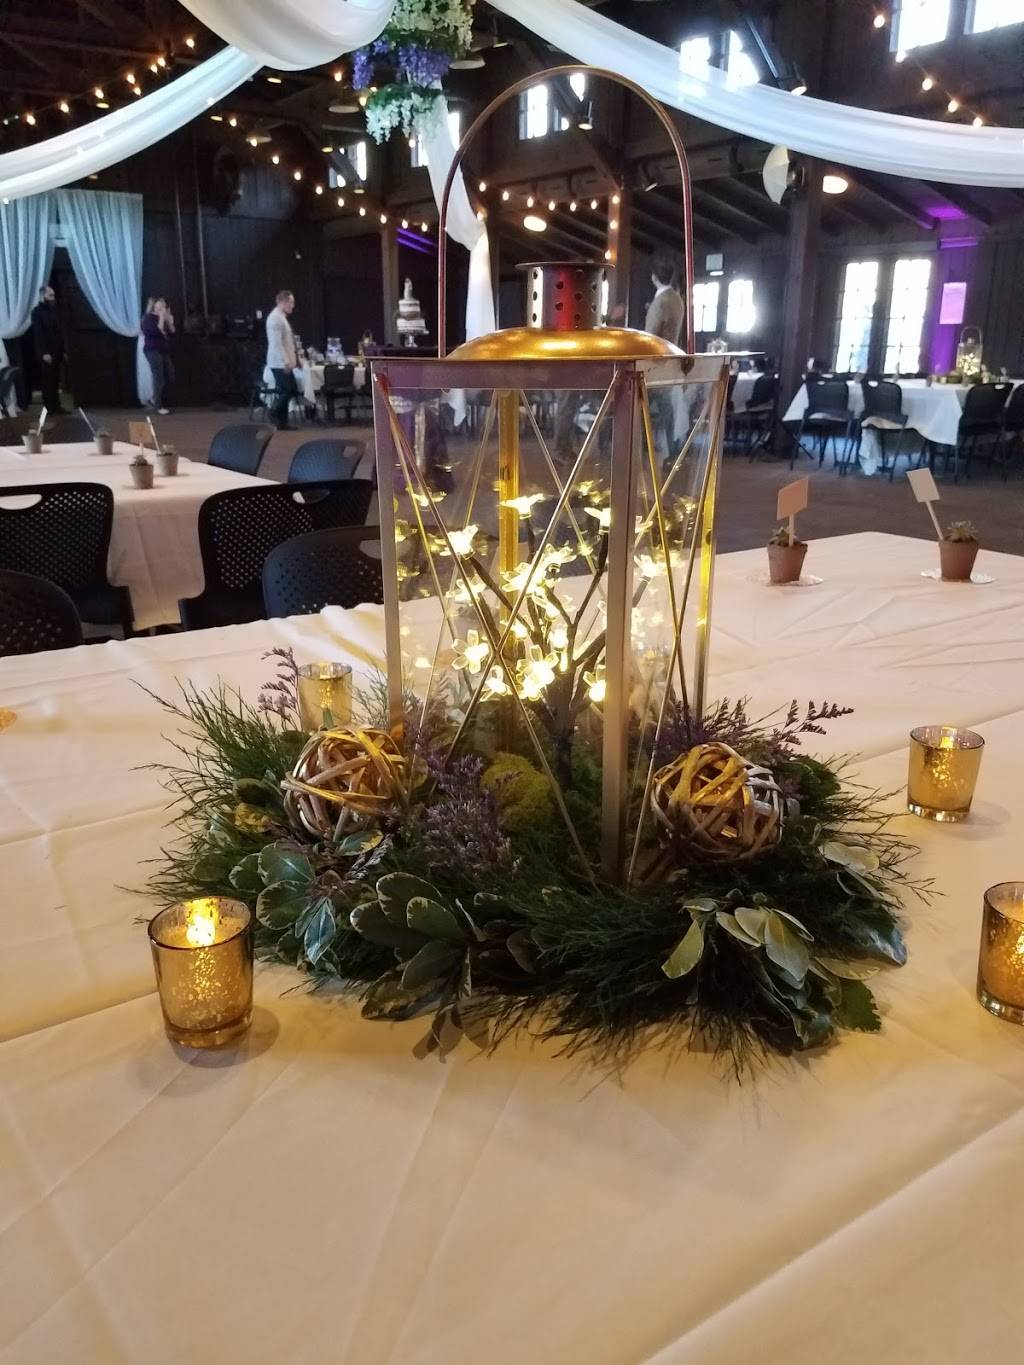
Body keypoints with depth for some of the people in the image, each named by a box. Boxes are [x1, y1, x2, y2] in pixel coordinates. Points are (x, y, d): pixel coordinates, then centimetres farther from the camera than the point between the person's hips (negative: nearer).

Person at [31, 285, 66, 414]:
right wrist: (44, 352, -20)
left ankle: (56, 406, 11)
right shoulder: (37, 311, -6)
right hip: (46, 353, -7)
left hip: (56, 352, 7)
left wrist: (63, 350, 13)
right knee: (47, 381, -3)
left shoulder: (54, 310, 16)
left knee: (55, 381, 7)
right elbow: (38, 334, -13)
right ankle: (48, 407, 0)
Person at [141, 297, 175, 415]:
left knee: (170, 378, 5)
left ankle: (154, 399, 21)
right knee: (159, 378, -10)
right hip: (153, 351, -8)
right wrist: (162, 318, -16)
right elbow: (158, 331, -21)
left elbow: (171, 332, 11)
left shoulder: (162, 317, 15)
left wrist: (169, 320, 0)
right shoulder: (148, 317, -7)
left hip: (164, 351, 8)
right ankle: (159, 406, -5)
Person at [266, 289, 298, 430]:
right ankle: (275, 413, 4)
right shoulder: (275, 317, -15)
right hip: (280, 363, -10)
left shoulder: (281, 317, 17)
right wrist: (285, 361, -24)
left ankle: (281, 422, 12)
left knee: (286, 391, 10)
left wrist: (291, 359, 19)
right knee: (289, 391, -9)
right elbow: (276, 343, -22)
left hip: (284, 363, 10)